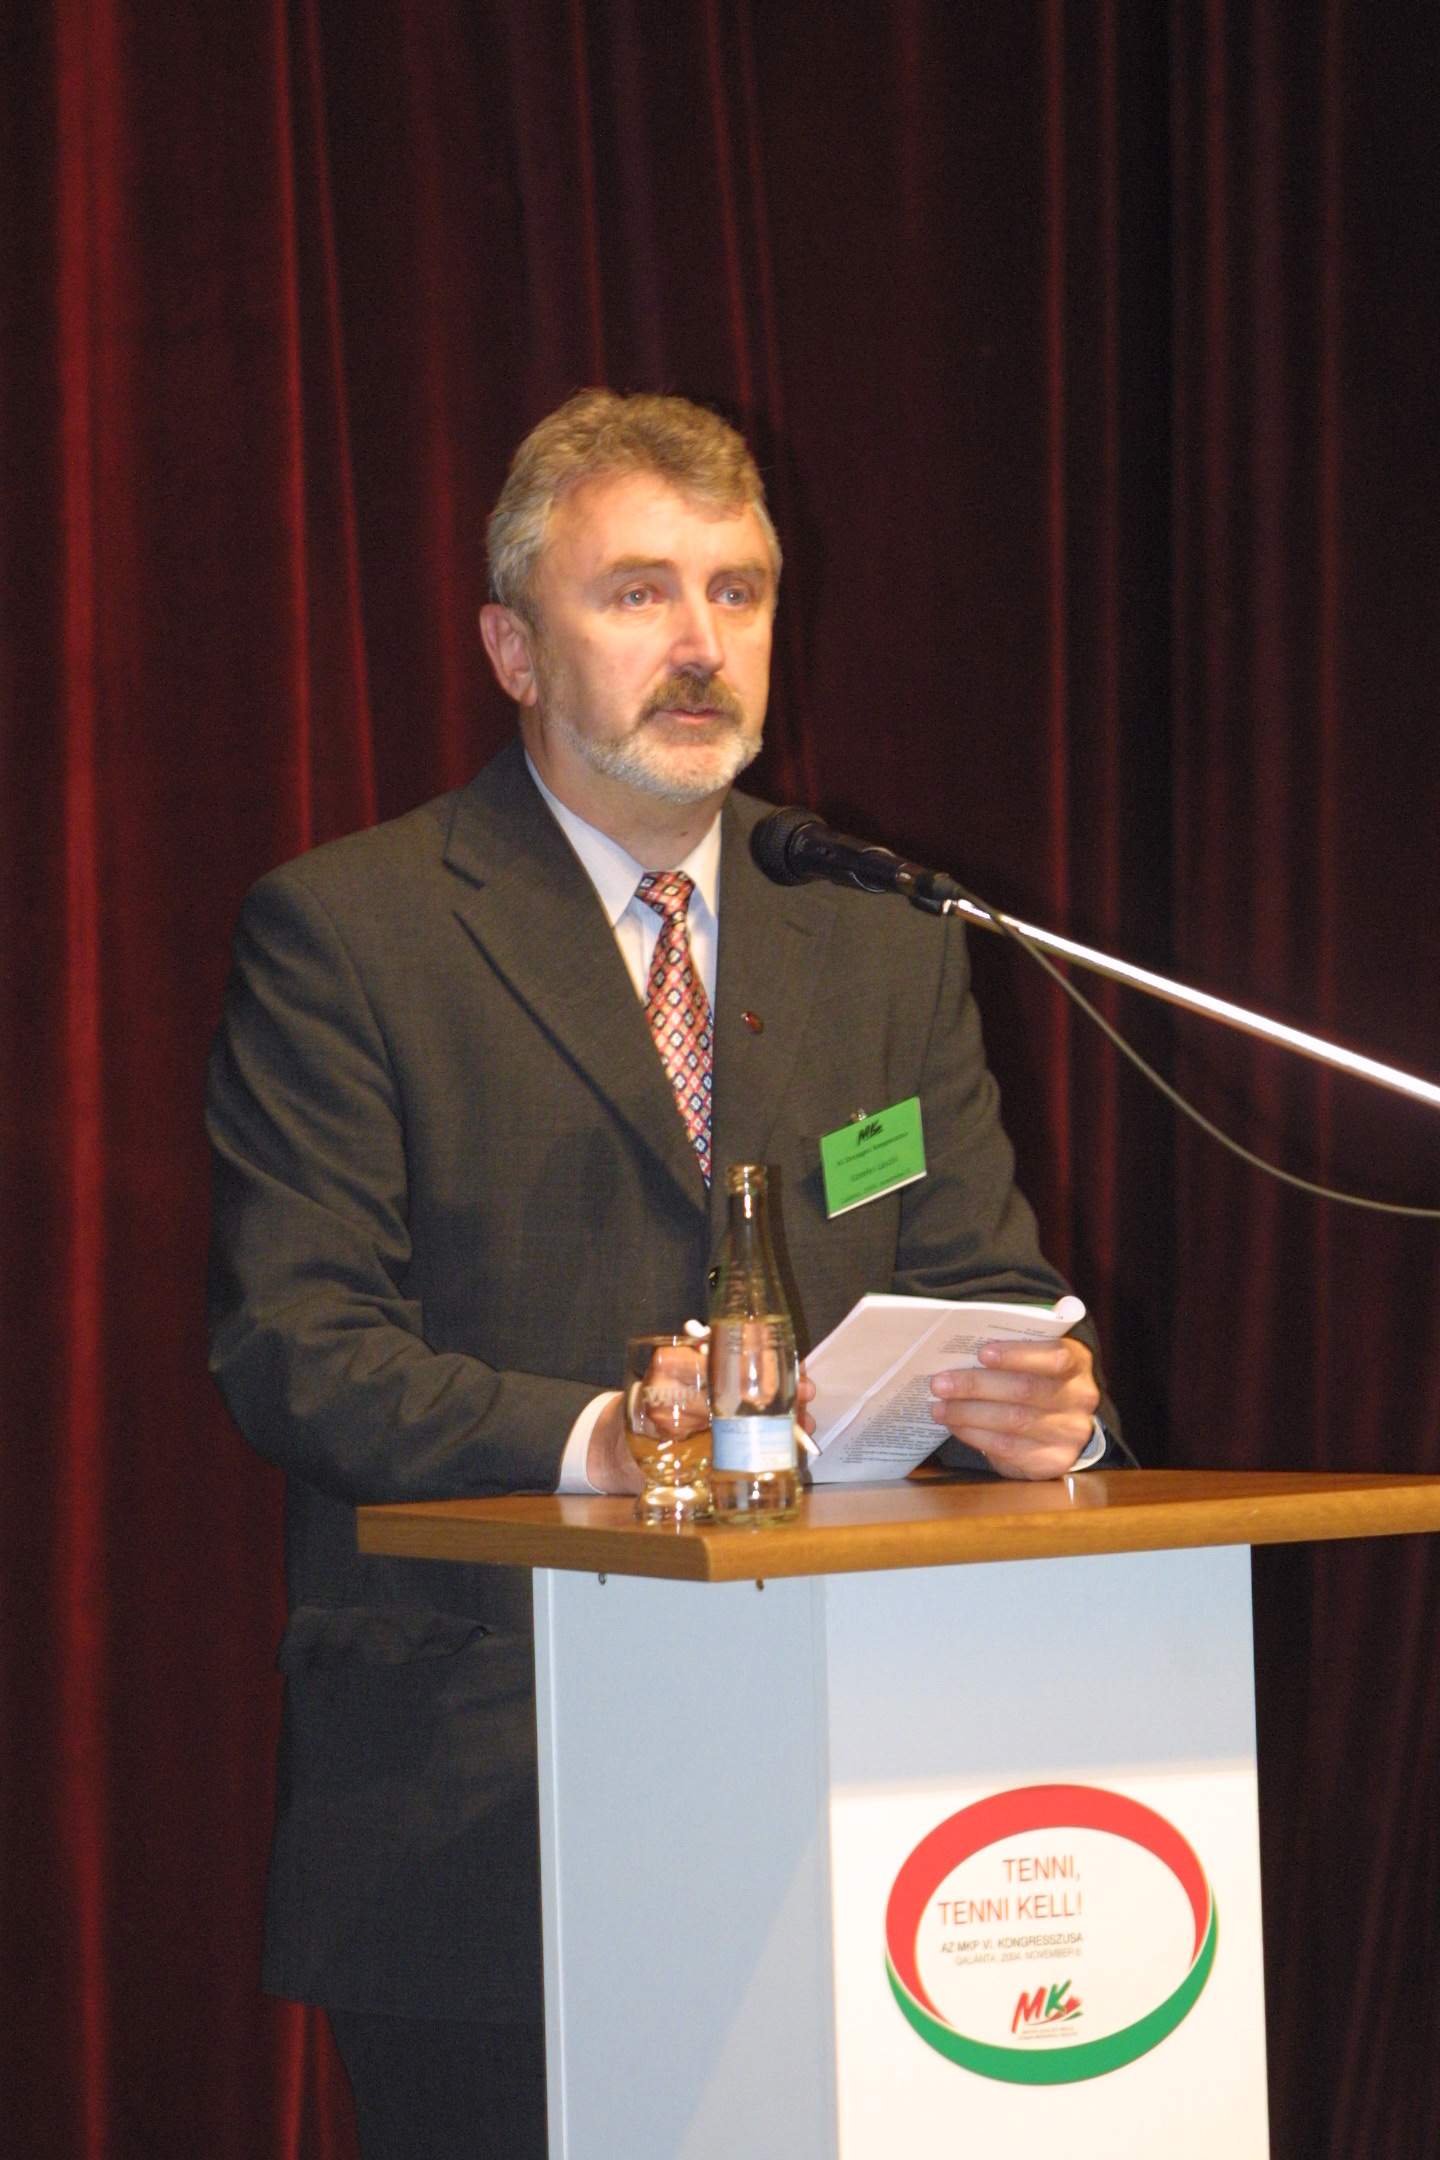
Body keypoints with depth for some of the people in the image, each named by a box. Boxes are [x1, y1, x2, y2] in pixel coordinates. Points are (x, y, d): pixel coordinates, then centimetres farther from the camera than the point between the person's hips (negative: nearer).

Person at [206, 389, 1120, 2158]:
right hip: (481, 1797, -4)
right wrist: (584, 1439, -22)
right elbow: (291, 1346, -7)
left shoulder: (885, 946, 15)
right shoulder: (345, 931, 0)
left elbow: (983, 1285, 11)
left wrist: (1048, 1398, -13)